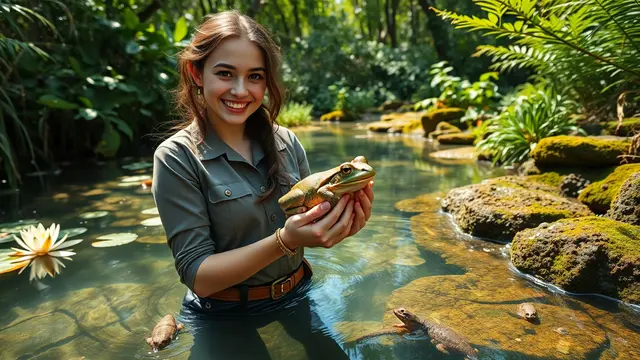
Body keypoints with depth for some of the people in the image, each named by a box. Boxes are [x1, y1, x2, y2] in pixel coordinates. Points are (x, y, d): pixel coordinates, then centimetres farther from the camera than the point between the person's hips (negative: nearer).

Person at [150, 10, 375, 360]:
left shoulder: (285, 141, -3)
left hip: (297, 296, 4)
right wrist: (284, 241, -30)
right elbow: (198, 275, -17)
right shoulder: (176, 157, -14)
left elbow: (311, 222, 3)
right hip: (223, 317, -3)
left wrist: (341, 224, -20)